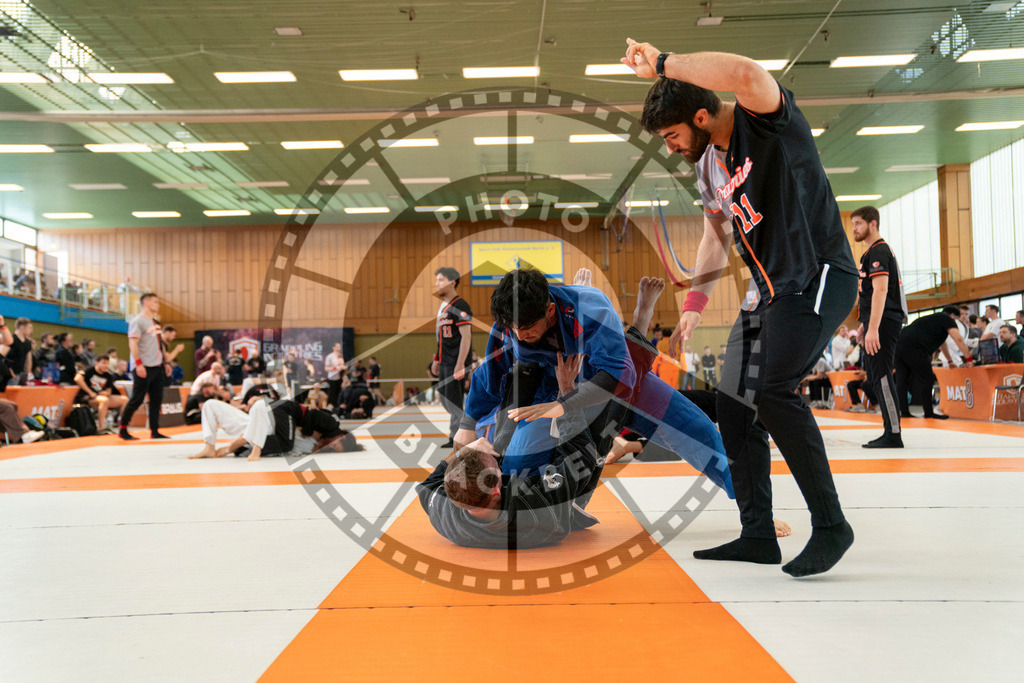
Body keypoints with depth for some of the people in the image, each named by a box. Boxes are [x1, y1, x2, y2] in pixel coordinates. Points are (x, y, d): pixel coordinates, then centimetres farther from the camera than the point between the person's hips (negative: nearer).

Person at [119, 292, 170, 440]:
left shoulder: (155, 322, 17)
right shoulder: (138, 321, -8)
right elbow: (133, 343, -15)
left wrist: (164, 363, 18)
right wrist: (139, 364, -22)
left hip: (157, 367, 8)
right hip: (144, 367, -8)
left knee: (157, 399, 6)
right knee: (137, 399, -5)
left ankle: (154, 431, 11)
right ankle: (123, 430, 6)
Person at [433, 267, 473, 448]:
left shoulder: (460, 306, -14)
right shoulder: (443, 306, 15)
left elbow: (466, 336, -19)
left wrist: (460, 364, -23)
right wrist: (437, 358, 22)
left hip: (456, 363, -10)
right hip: (444, 362, 10)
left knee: (453, 401, -5)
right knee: (444, 398, 14)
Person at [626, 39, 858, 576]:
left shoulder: (768, 121, -13)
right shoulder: (708, 166, 11)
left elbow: (748, 75, -37)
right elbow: (717, 237, 23)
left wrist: (662, 63, -27)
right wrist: (695, 300, 14)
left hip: (820, 276, -9)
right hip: (767, 290, 9)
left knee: (773, 392, -25)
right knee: (732, 402, 5)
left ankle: (830, 526, -8)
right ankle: (758, 536, 14)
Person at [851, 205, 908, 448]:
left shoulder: (879, 251, -11)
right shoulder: (872, 252, 21)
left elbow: (880, 291, -21)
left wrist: (873, 328, -27)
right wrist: (865, 324, 26)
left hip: (885, 322, -11)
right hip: (878, 322, 11)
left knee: (881, 375, -11)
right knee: (876, 377, 13)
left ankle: (893, 435, -9)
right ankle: (890, 432, 18)